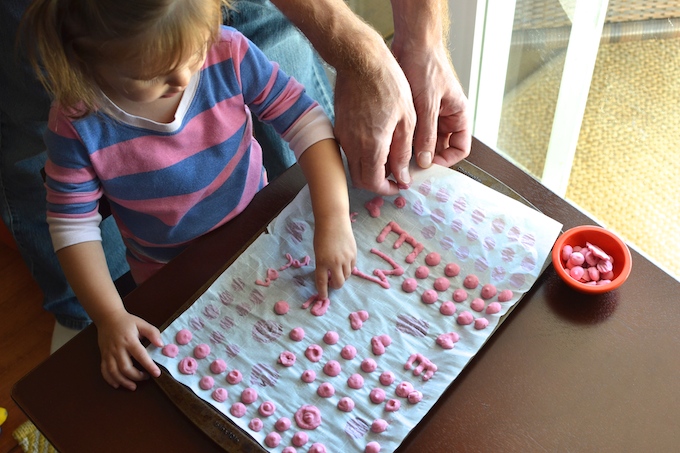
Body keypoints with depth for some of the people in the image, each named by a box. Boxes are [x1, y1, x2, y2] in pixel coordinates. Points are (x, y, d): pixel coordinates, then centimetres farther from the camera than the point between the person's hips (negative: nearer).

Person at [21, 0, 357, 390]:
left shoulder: (228, 52, -28)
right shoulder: (78, 122, -30)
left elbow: (307, 121, -24)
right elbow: (73, 224, -20)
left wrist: (334, 220, -33)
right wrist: (110, 317, -27)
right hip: (169, 271, -1)